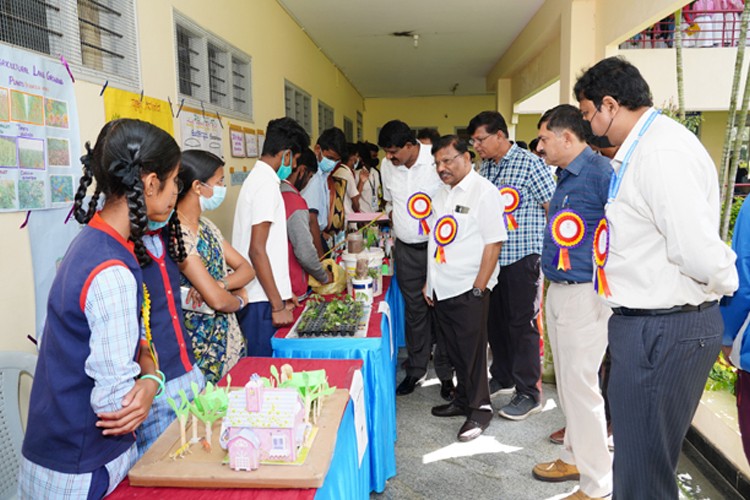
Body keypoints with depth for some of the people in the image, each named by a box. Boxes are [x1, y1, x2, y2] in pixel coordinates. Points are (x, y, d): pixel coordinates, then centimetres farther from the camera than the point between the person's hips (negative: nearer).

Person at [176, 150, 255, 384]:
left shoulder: (207, 226, 6)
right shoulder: (176, 234, -21)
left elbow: (246, 268, 6)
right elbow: (217, 300, -25)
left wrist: (219, 284, -14)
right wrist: (240, 300, -3)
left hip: (230, 338, 8)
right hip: (203, 349, -8)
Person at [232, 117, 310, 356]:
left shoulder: (257, 178, 14)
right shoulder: (267, 185, -16)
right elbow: (257, 250, -21)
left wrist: (282, 293, 23)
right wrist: (277, 305, -18)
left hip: (259, 295, 9)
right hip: (262, 300, -9)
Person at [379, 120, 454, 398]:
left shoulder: (437, 160, -13)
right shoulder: (387, 166, 4)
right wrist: (398, 226, 11)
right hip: (406, 249, 4)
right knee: (414, 310, 12)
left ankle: (445, 375, 18)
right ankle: (416, 370, 26)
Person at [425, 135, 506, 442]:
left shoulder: (484, 191, -9)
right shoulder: (442, 194, 14)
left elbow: (493, 244, -14)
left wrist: (478, 289, -17)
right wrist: (430, 281, 14)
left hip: (468, 289, -7)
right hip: (442, 289, 7)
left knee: (472, 350, 2)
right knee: (453, 350, 16)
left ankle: (479, 408, 18)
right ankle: (463, 399, 31)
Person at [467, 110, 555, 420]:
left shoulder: (530, 164, -9)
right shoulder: (484, 169, 12)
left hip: (522, 256, -7)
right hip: (490, 256, 7)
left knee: (522, 323, -1)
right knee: (495, 320, 14)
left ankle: (529, 393, 10)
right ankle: (503, 378, 32)